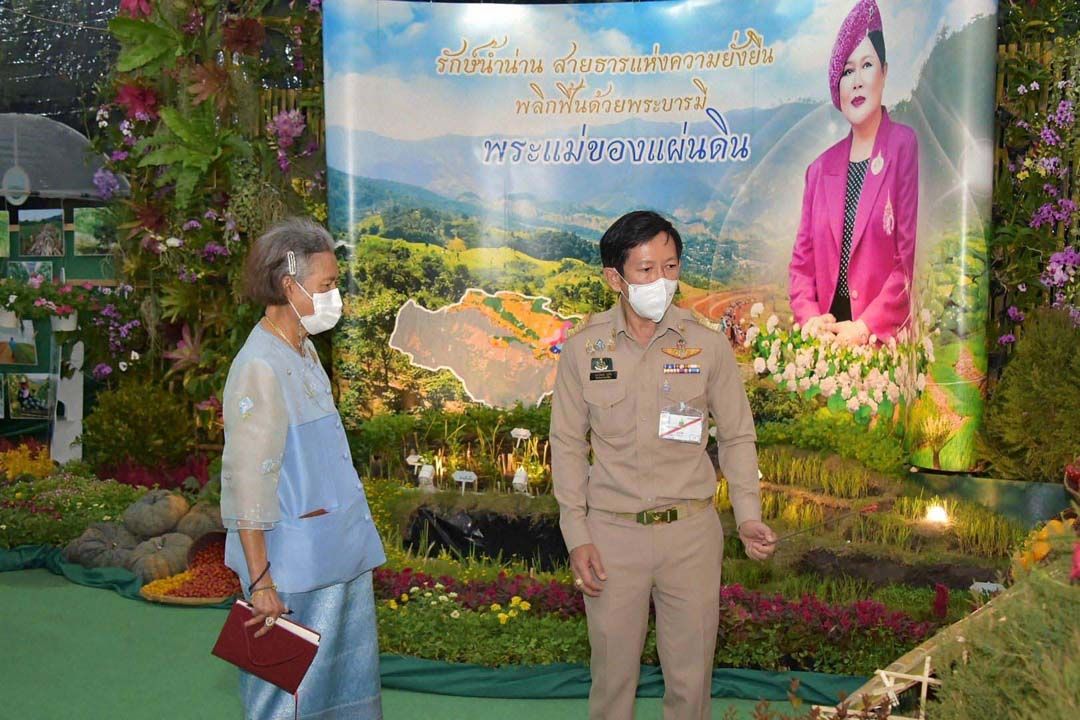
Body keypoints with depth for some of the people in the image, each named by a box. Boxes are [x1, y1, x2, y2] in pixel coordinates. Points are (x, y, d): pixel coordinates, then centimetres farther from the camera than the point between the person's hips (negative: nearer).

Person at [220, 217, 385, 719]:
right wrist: (260, 581, -20)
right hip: (296, 567, -9)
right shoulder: (260, 369, -18)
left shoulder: (305, 352, 9)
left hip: (342, 556, 9)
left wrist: (354, 539, 17)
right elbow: (246, 485, -20)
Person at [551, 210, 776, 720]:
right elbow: (568, 445, 3)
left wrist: (748, 516, -8)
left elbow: (737, 436, 5)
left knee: (690, 678, 9)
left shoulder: (709, 346, -3)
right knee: (612, 674, 10)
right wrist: (576, 537, -2)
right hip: (612, 533, 0)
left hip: (691, 531, 0)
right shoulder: (584, 349, -3)